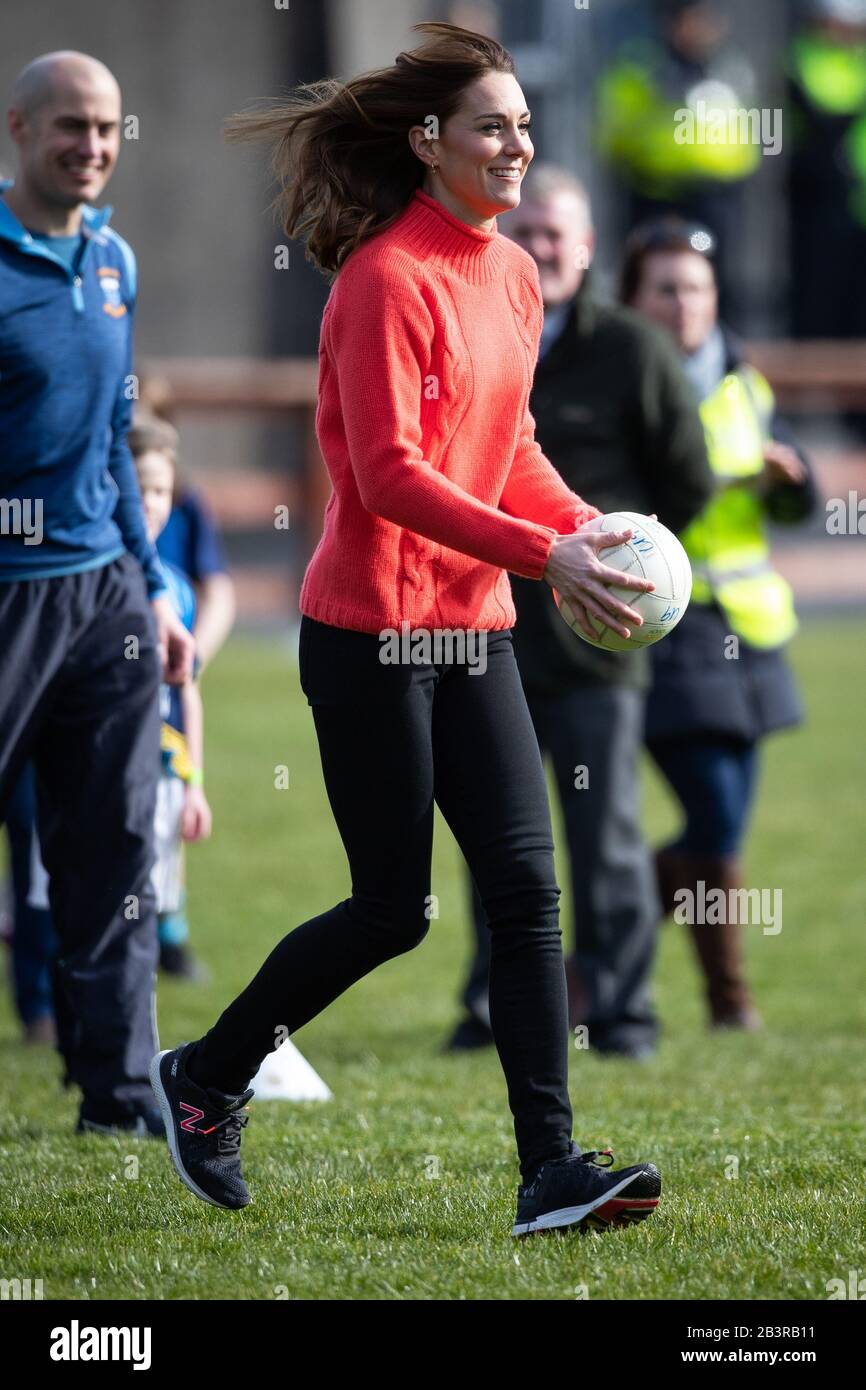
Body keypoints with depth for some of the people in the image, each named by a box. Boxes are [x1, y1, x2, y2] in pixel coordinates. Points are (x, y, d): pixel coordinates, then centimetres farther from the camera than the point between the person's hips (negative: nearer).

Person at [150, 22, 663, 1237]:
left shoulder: (513, 274, 10)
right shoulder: (385, 279, -16)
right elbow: (388, 474, -21)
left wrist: (585, 526, 0)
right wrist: (540, 553, -27)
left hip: (474, 630, 7)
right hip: (373, 634, -7)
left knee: (526, 886, -3)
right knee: (393, 909, 1)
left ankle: (551, 1170, -4)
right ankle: (206, 1078, 23)